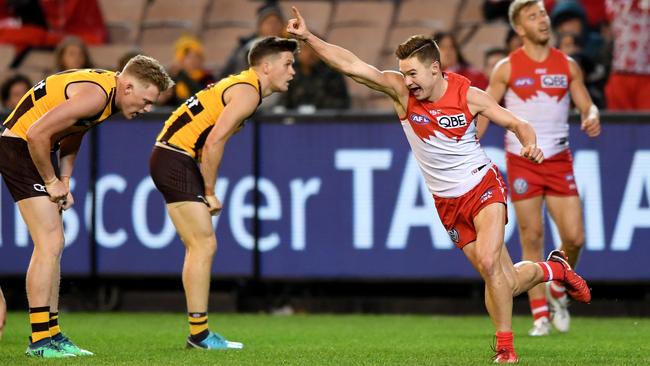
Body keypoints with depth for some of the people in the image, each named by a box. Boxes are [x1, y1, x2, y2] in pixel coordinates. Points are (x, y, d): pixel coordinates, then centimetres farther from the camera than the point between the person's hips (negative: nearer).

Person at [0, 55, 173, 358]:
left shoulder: (108, 91, 7)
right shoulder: (95, 94, -25)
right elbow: (37, 134, -28)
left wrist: (64, 181, 7)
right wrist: (51, 182, -15)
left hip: (38, 149, 10)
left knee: (52, 244, 11)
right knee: (50, 243, -12)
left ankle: (51, 334, 14)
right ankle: (40, 340, -10)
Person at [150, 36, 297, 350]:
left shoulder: (241, 86, 18)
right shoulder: (247, 92, -13)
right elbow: (214, 141, -21)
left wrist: (206, 191, 11)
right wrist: (210, 192, -12)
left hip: (171, 157, 10)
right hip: (176, 160, -10)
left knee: (198, 247, 11)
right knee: (204, 244, -9)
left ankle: (198, 333, 13)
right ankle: (199, 333, -8)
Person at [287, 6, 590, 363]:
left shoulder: (468, 95, -13)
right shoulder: (400, 90, -11)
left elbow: (517, 124, -5)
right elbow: (351, 65, -20)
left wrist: (529, 143, -26)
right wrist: (308, 38, -30)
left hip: (482, 184, -3)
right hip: (447, 201, 3)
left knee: (489, 263, -24)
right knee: (506, 282, 2)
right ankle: (551, 269, 35)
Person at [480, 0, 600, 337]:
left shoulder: (568, 65, 5)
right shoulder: (507, 68, -2)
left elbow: (586, 105, 11)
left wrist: (592, 118, -14)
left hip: (559, 161, 2)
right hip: (522, 162, -2)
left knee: (574, 238, -4)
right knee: (532, 239, -1)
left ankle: (557, 291, 24)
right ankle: (539, 315, 7)